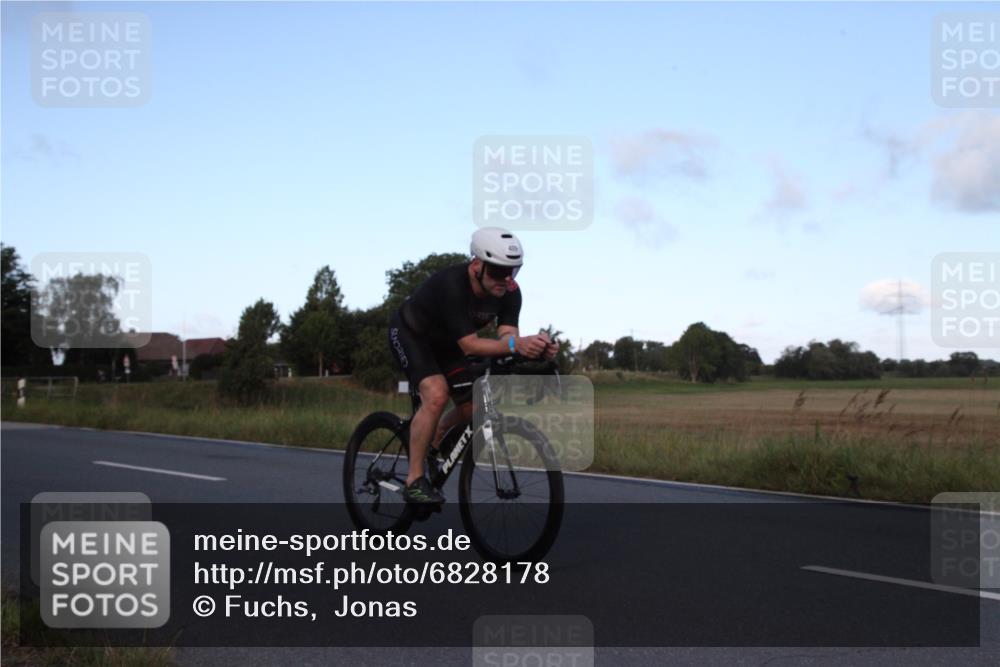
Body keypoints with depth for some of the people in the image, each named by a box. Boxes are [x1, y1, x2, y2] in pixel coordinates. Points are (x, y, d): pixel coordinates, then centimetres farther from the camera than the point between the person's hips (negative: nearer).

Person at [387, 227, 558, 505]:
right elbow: (469, 345, -41)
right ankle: (414, 481, -16)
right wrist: (515, 344, -56)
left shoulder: (510, 292, -20)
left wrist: (535, 347, -49)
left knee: (471, 408, -1)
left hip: (444, 341, 7)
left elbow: (506, 338, -27)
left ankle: (430, 442, 29)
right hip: (409, 333, -7)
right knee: (437, 395, -28)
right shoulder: (451, 285, -38)